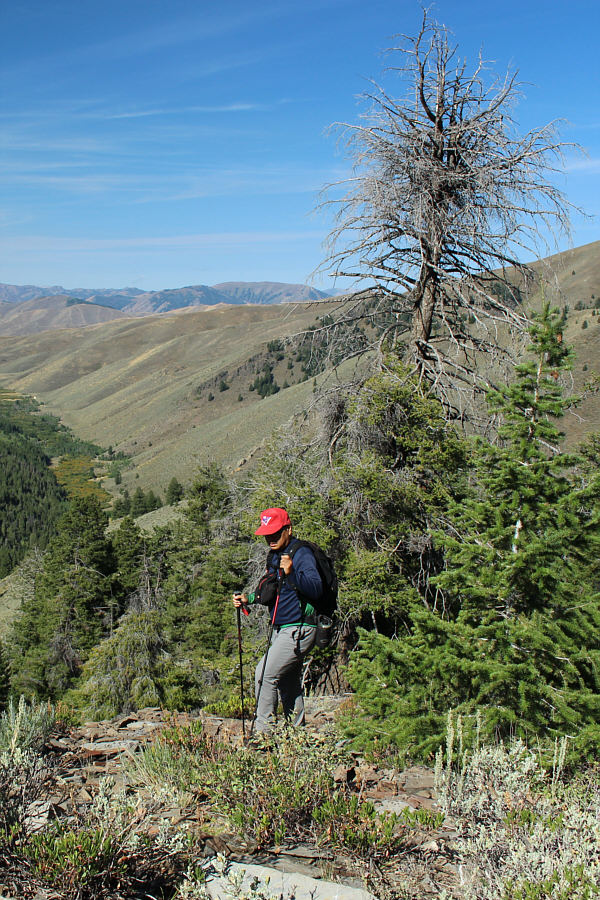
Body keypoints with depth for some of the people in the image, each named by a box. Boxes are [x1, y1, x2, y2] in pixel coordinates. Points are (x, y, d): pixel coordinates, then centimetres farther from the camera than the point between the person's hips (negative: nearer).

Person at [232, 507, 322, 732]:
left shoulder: (302, 555, -16)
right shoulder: (273, 556, 12)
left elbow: (316, 589, -29)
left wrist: (292, 572, -44)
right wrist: (249, 599, 8)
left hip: (299, 629, -10)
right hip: (281, 629, 10)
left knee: (265, 673, -14)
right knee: (288, 684, 16)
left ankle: (263, 732, -3)